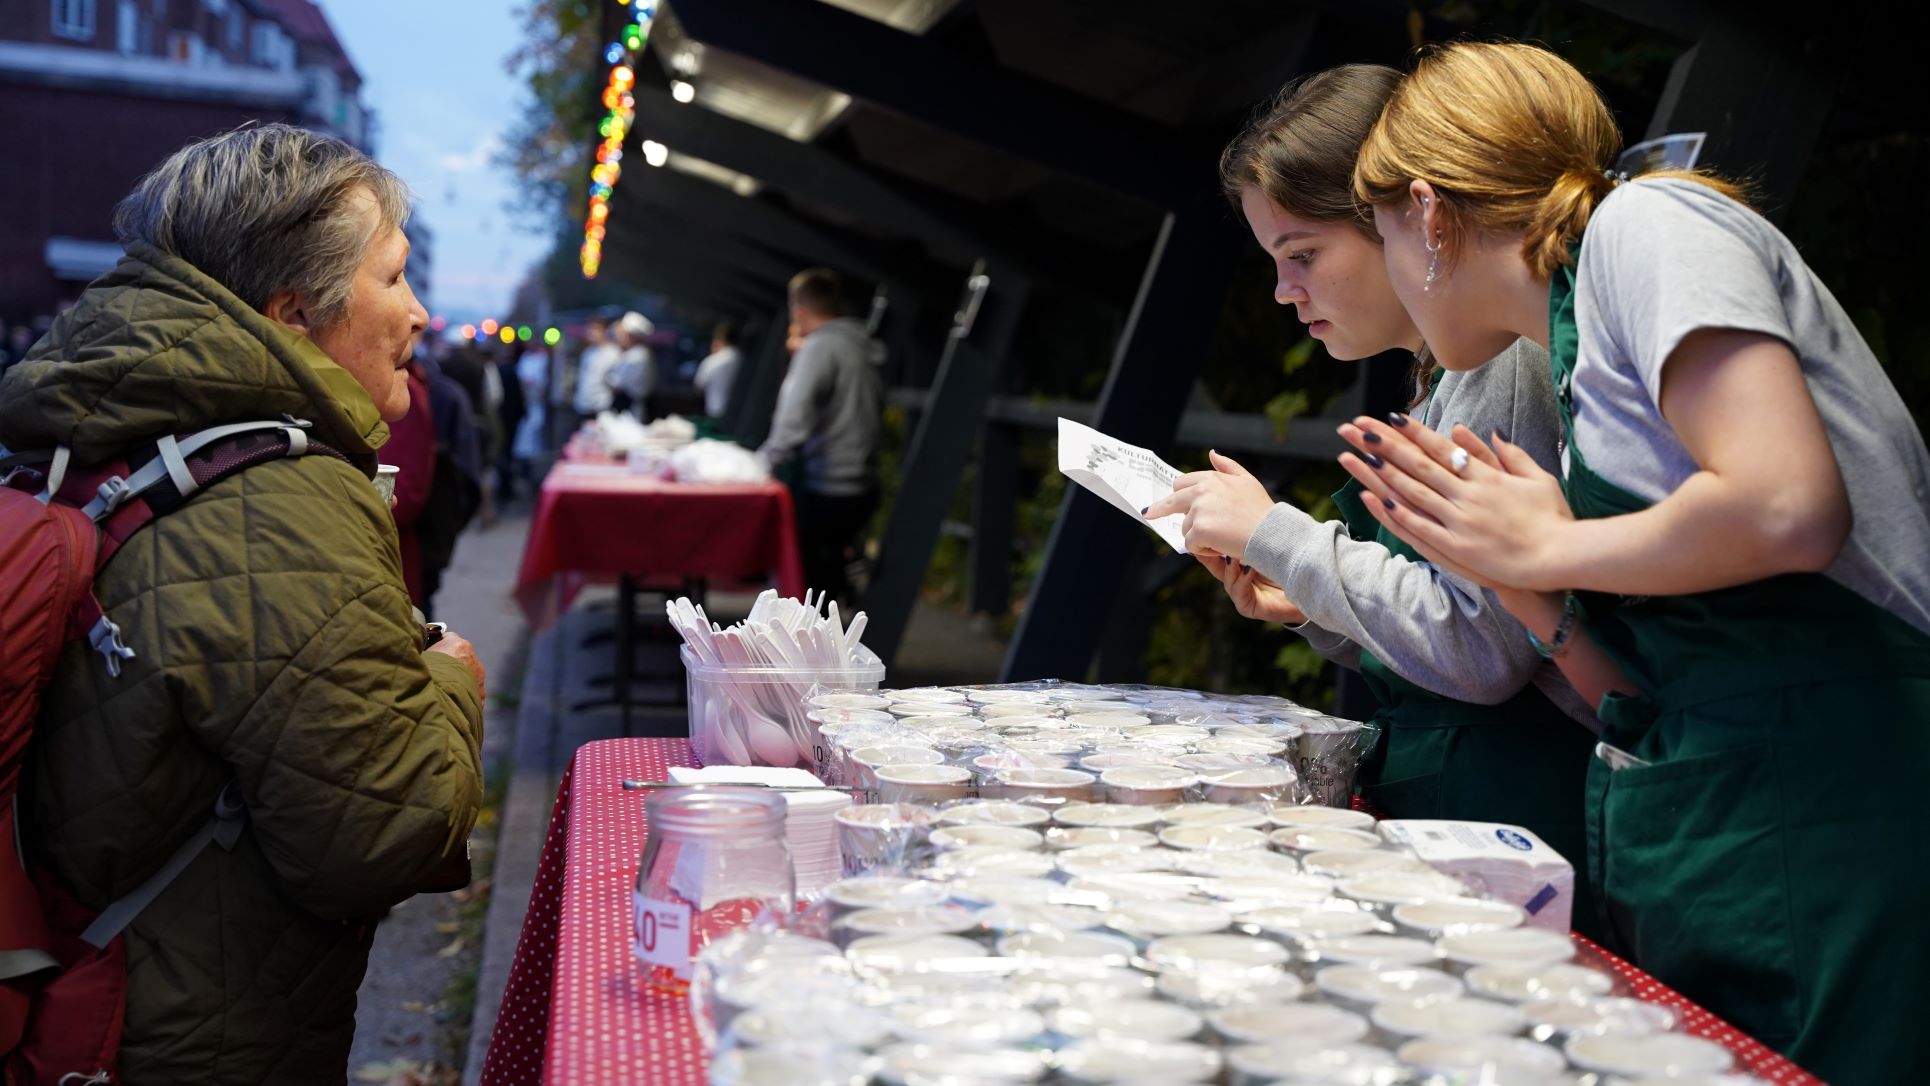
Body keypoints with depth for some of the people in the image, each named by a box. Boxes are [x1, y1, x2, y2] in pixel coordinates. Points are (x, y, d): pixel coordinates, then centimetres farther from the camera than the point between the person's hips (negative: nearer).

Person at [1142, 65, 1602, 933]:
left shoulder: (1501, 365, -12)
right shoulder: (1437, 383, 16)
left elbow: (1484, 651, -20)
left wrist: (1278, 535, -14)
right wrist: (1306, 609, 3)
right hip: (1421, 797, 8)